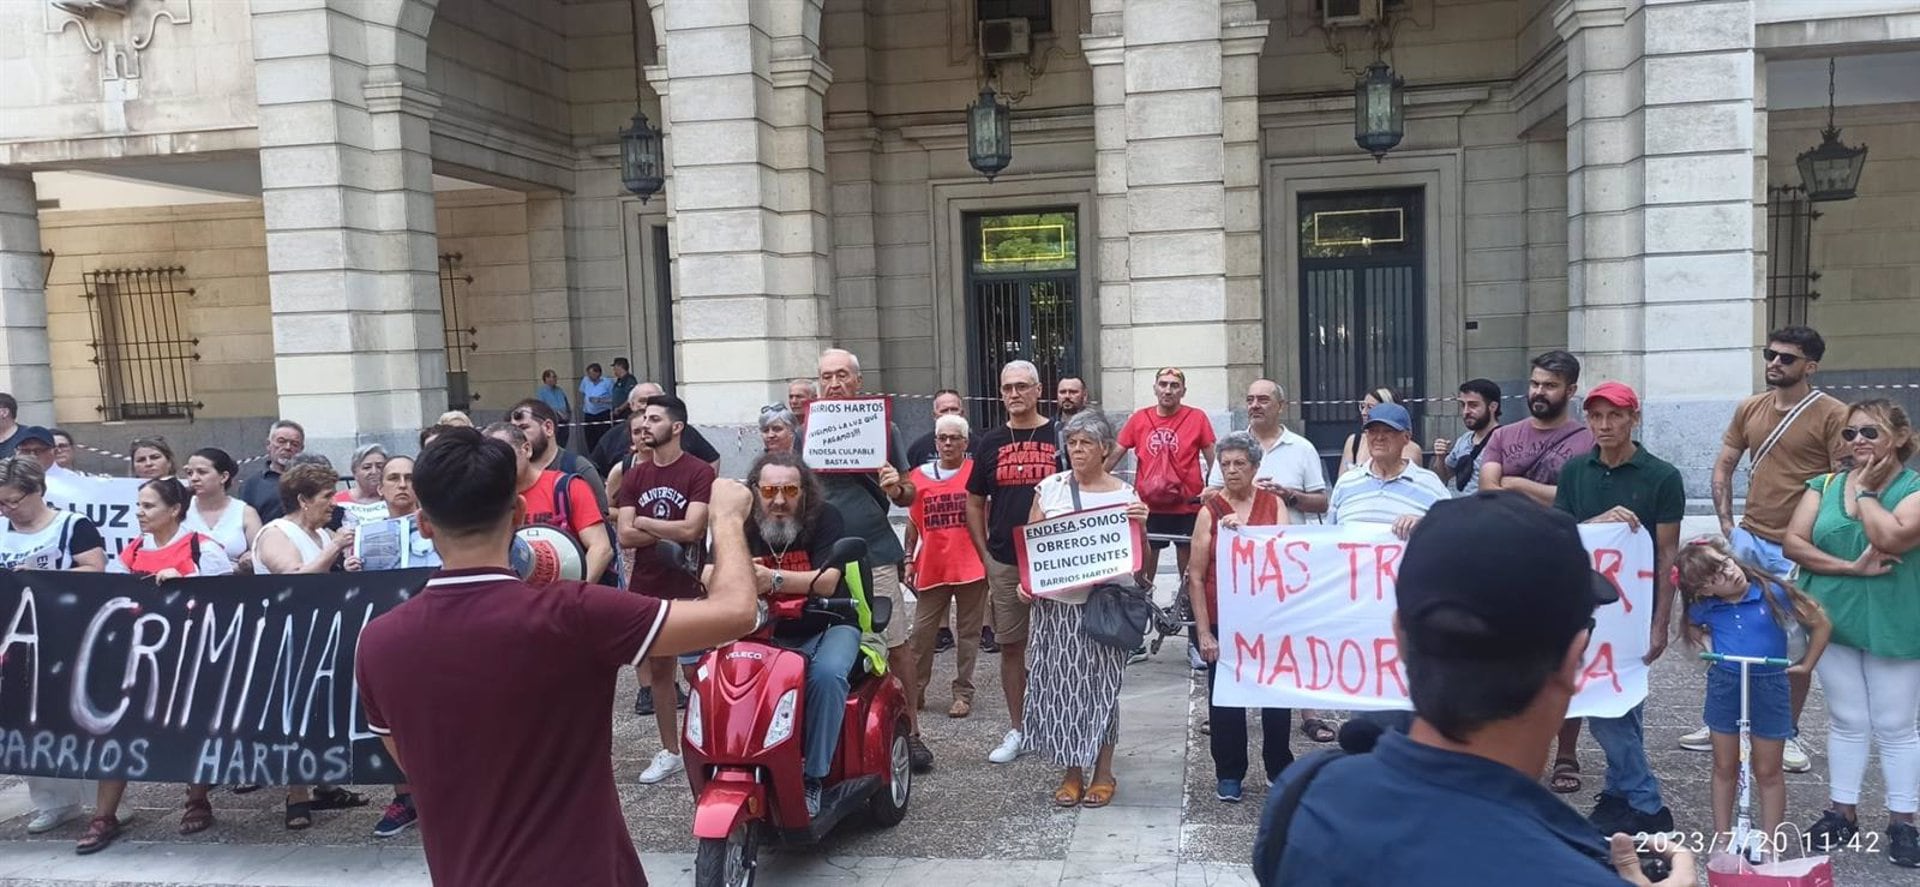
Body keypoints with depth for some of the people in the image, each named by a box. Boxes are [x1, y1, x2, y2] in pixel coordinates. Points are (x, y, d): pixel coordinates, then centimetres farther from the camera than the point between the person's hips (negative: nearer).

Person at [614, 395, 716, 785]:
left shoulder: (699, 473, -8)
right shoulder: (634, 476, 8)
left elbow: (692, 529, -18)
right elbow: (624, 536, 0)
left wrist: (643, 522, -6)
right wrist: (672, 533, -11)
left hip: (688, 586, -5)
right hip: (646, 587, 6)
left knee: (697, 671, -2)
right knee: (657, 670, 12)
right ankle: (670, 751, 24)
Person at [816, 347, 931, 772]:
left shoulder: (883, 426, 6)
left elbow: (907, 494, 9)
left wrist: (897, 488, -14)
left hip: (874, 552, -1)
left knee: (895, 645, 0)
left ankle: (911, 730, 10)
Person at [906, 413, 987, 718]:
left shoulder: (976, 471, -2)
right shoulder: (920, 476, 7)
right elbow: (913, 522, 14)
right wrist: (909, 559, 9)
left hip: (971, 565, -2)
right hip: (931, 566, 2)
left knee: (968, 633, 6)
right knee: (921, 632, 4)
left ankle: (963, 692, 14)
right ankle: (915, 690, 14)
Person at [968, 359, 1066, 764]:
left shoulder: (1060, 438, 1)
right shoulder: (990, 443, 8)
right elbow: (974, 504, 12)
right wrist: (985, 556, 4)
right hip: (1004, 563, 2)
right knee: (1011, 646, 8)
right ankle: (1017, 730, 19)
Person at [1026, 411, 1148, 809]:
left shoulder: (1124, 494, 0)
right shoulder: (1049, 488, 4)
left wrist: (1140, 525, -15)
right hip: (1055, 602, 2)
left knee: (1101, 686, 3)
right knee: (1060, 685, 5)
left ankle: (1103, 773, 18)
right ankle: (1071, 772, 19)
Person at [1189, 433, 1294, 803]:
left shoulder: (1274, 503, 4)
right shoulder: (1210, 512, -1)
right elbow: (1196, 577, -2)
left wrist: (1244, 532, -18)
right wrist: (1203, 632, -6)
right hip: (1223, 620, -1)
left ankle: (1279, 768, 25)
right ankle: (1229, 775, 19)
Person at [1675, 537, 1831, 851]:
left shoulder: (1774, 593, -16)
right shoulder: (1704, 608, -7)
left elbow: (1821, 625, -5)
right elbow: (1693, 629, 18)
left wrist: (1805, 665, -2)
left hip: (1769, 686, -2)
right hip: (1724, 686, 2)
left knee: (1768, 772, 10)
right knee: (1725, 767, 14)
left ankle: (1768, 844, 22)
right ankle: (1722, 838, 26)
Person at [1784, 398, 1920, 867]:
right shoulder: (1824, 485, 3)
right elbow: (1793, 543, -5)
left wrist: (1864, 491, -13)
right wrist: (1851, 568, -16)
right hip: (1832, 621, 3)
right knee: (1846, 721, 13)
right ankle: (1842, 811, 23)